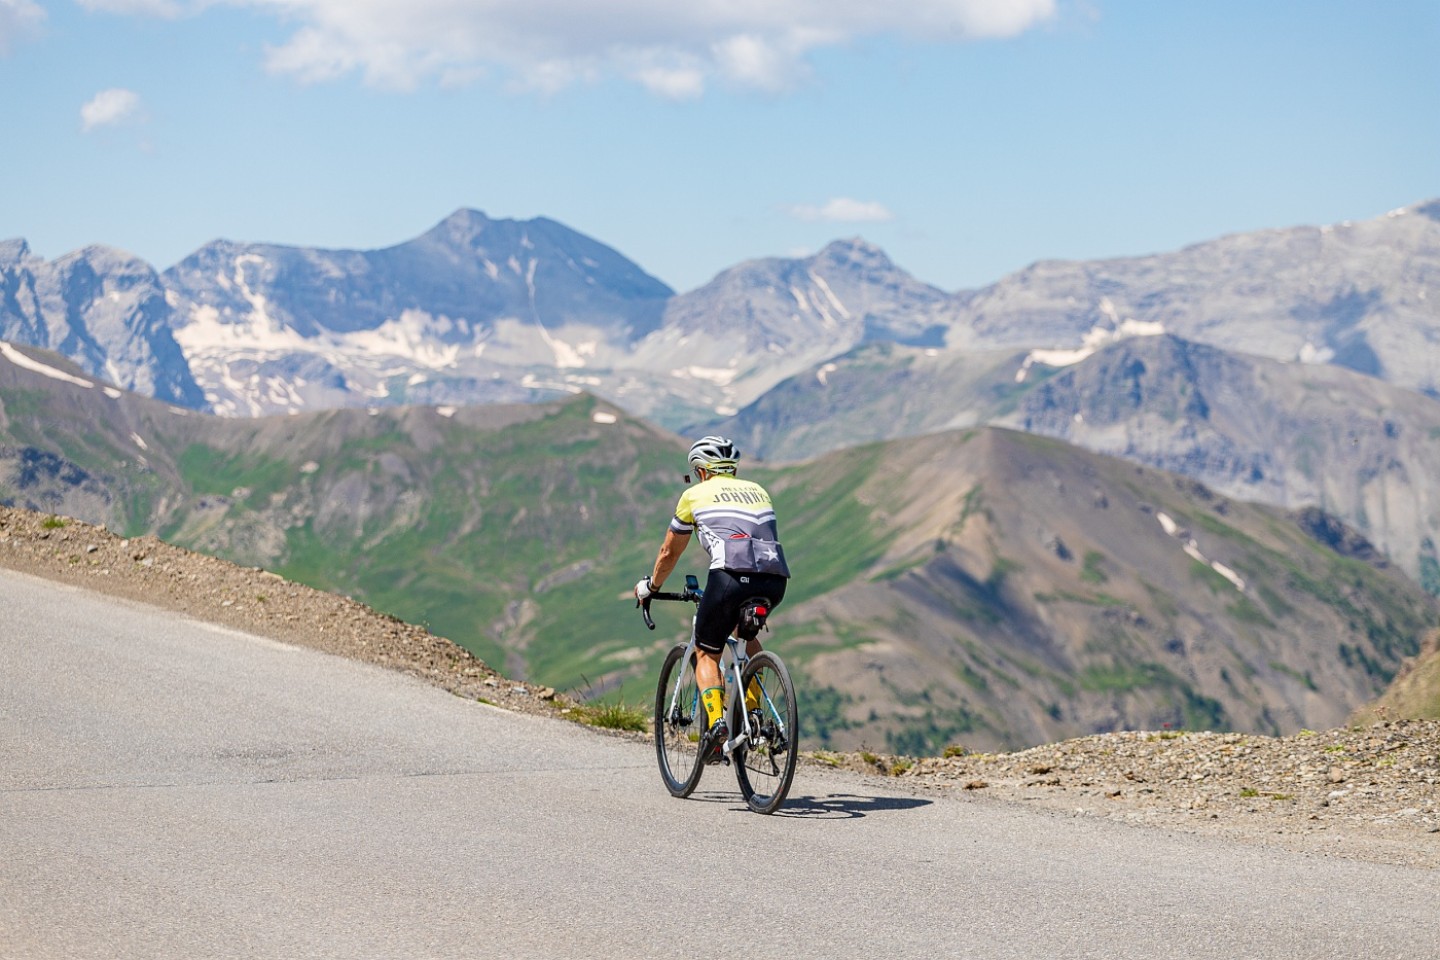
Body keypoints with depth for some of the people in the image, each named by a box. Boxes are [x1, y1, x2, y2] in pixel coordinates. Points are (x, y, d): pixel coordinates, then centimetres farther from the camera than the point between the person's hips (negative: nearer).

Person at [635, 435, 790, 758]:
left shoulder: (695, 495, 19)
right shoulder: (757, 490, 30)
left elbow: (669, 553, 29)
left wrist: (650, 587, 46)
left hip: (731, 577, -4)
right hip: (774, 582, 4)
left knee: (707, 654, 14)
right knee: (745, 629, 34)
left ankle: (715, 721, -10)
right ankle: (751, 709, 21)